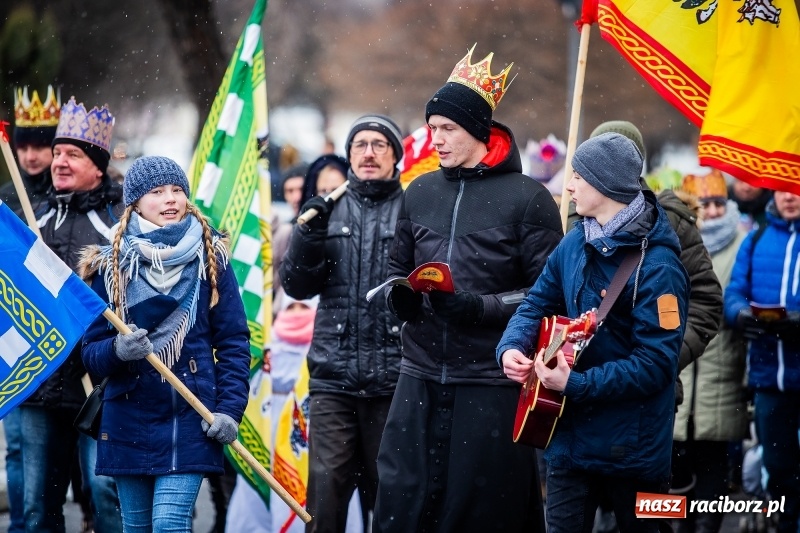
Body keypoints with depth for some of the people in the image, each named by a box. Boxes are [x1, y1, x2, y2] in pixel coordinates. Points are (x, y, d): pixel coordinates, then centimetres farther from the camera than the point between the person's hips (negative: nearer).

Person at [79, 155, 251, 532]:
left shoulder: (210, 259, 1)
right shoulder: (111, 264, 2)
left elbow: (234, 342, 2)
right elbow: (91, 351, 2)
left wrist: (230, 409, -9)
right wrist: (116, 350, -21)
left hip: (190, 417, -2)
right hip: (128, 423, 2)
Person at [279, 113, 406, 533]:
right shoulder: (330, 211, 12)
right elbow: (297, 285, 7)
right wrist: (308, 236, -7)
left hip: (393, 377, -2)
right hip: (333, 376, 2)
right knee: (326, 485, -4)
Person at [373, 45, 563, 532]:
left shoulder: (527, 197, -4)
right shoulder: (420, 192, 12)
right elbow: (398, 268, 22)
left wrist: (478, 308, -18)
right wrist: (399, 296, -1)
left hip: (493, 385, -4)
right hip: (421, 380, 4)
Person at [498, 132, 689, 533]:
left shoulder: (657, 265, -20)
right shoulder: (574, 244, 5)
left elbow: (655, 363, -23)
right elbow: (537, 305, 15)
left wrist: (576, 385, -27)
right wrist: (511, 347, -6)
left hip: (632, 444, -7)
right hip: (570, 434, 7)